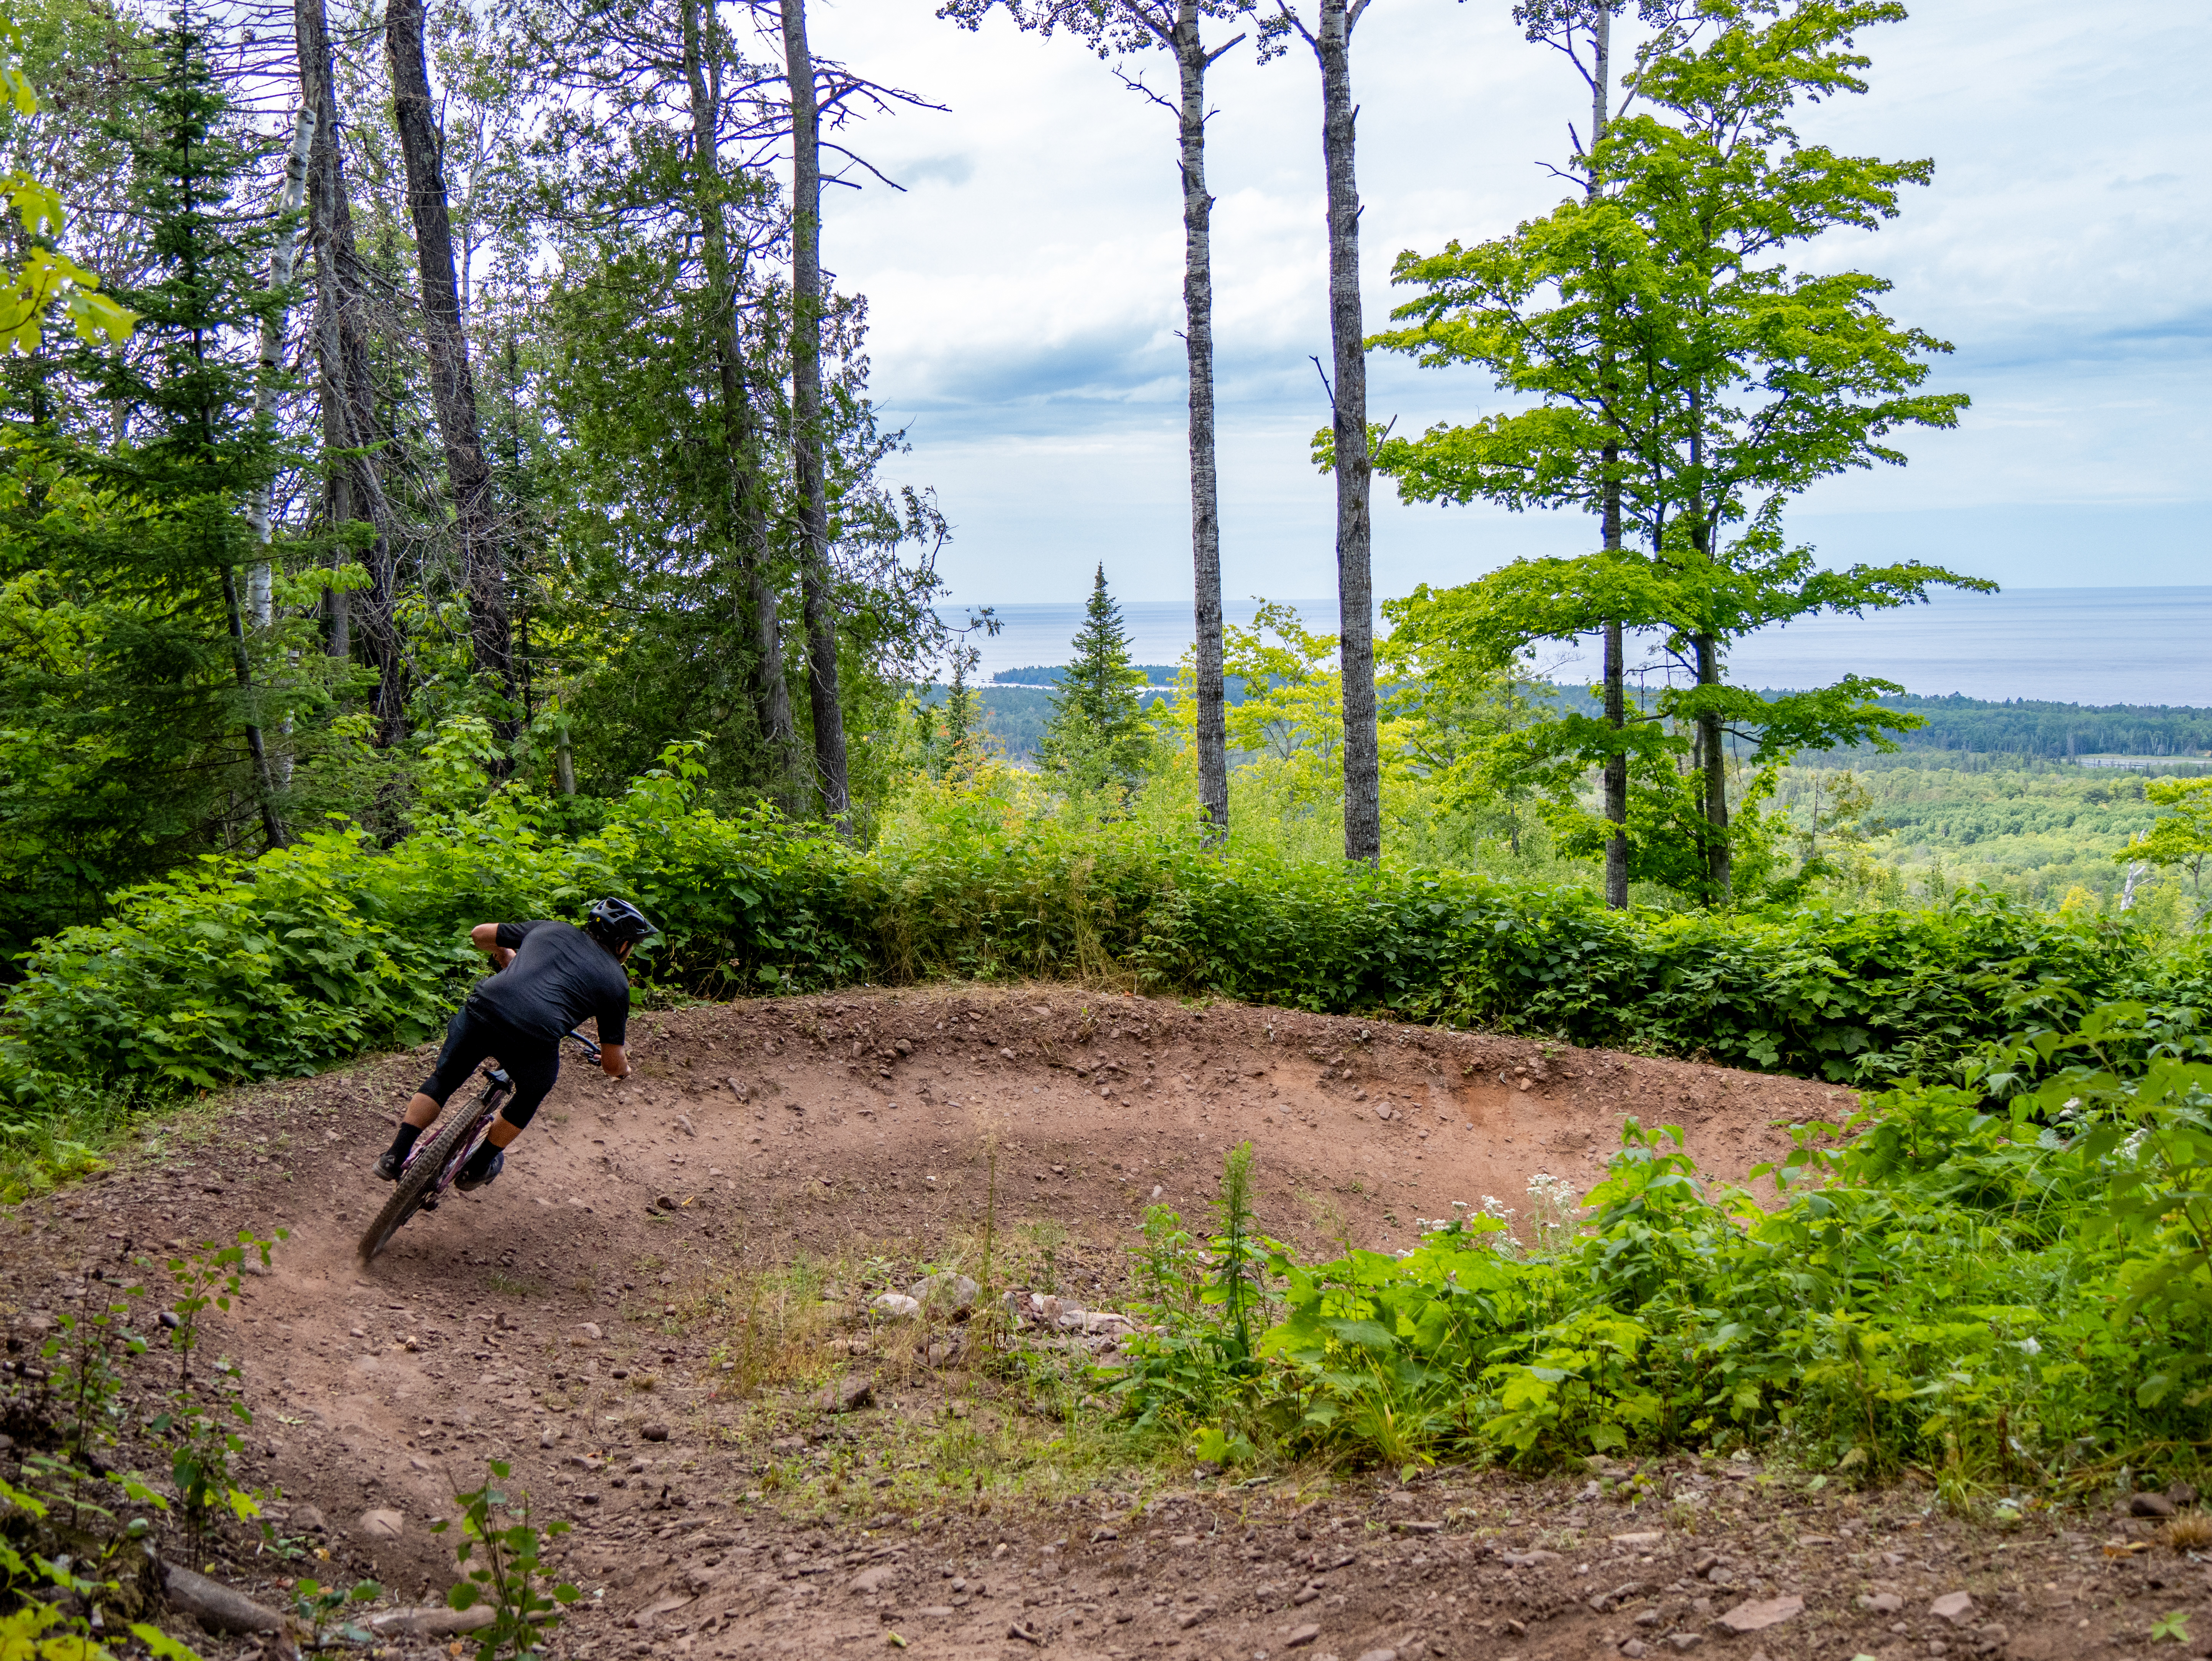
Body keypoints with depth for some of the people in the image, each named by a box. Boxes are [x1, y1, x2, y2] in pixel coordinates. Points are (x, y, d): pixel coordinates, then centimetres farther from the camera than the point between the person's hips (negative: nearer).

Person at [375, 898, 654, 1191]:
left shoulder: (550, 930, 26)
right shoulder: (615, 982, 18)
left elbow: (479, 934, 37)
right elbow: (613, 1065, 18)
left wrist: (505, 956, 57)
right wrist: (622, 1069, 42)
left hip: (482, 1009, 2)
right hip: (534, 1038, -2)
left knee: (443, 1079, 30)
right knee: (530, 1096, 31)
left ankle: (395, 1156, 25)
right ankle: (476, 1169, 43)